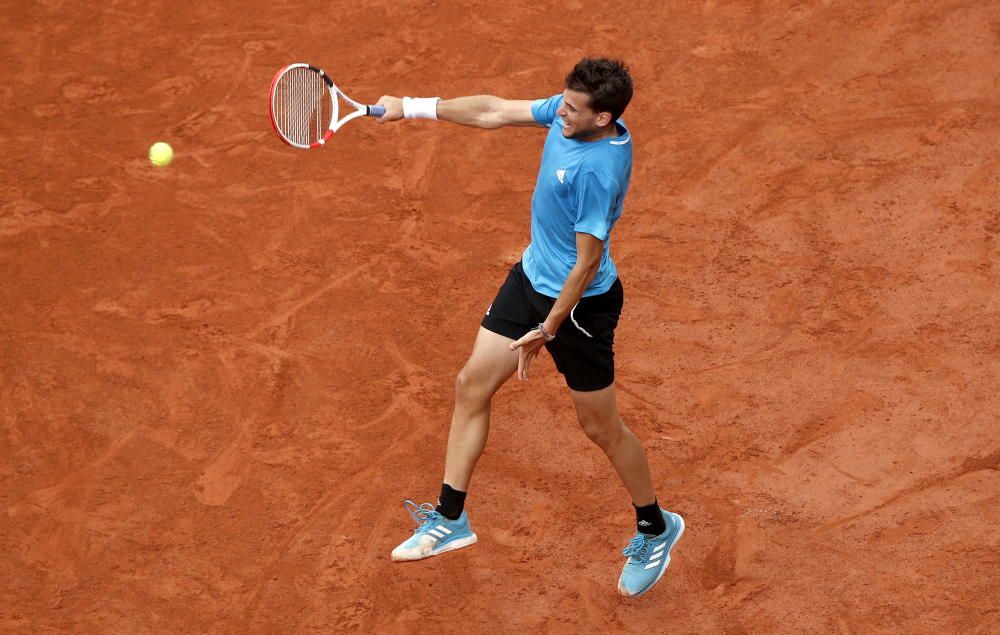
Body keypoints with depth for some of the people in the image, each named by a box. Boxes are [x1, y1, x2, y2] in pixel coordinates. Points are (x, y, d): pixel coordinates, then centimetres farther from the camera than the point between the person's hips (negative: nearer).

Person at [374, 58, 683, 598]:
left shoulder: (599, 170, -33)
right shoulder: (569, 112, -8)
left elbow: (587, 265, -26)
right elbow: (494, 112, 5)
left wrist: (548, 330, -19)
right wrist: (412, 107, 4)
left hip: (579, 300, -9)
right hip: (531, 276, 9)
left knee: (601, 427, 7)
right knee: (471, 386, 10)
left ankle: (655, 530, 31)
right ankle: (450, 519, 20)